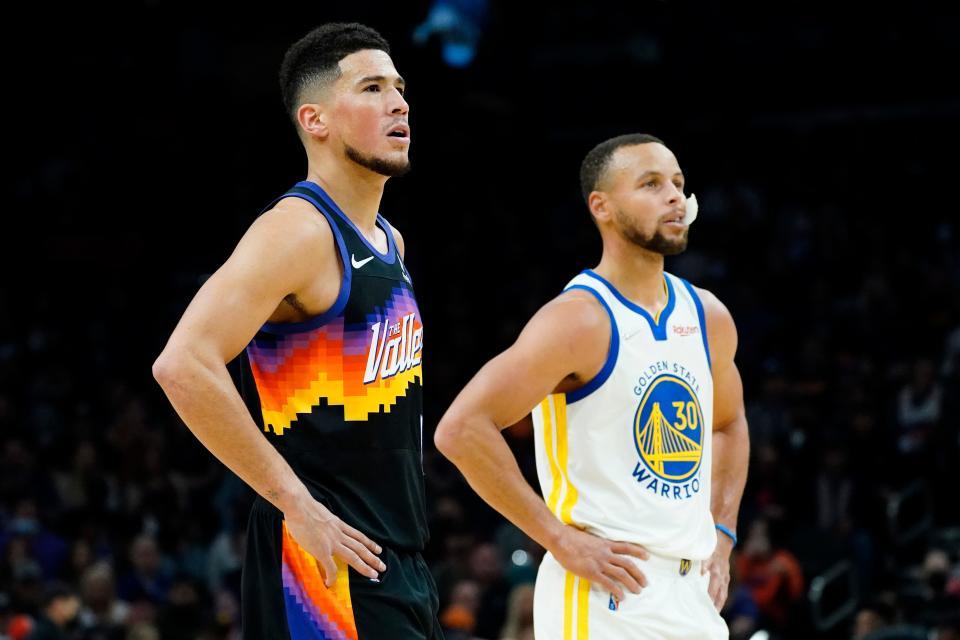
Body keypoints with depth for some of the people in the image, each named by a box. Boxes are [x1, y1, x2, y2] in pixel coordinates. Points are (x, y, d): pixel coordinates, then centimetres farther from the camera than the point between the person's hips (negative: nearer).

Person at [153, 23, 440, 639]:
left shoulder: (390, 242, 14)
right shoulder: (297, 231, -14)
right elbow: (184, 365, -26)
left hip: (402, 560, 9)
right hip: (330, 560, -9)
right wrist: (296, 503, -23)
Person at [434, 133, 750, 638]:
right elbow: (461, 429, -20)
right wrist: (561, 540, -18)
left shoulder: (708, 318, 10)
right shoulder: (580, 321, -13)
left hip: (693, 596, 7)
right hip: (603, 598, -7)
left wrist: (721, 536, 16)